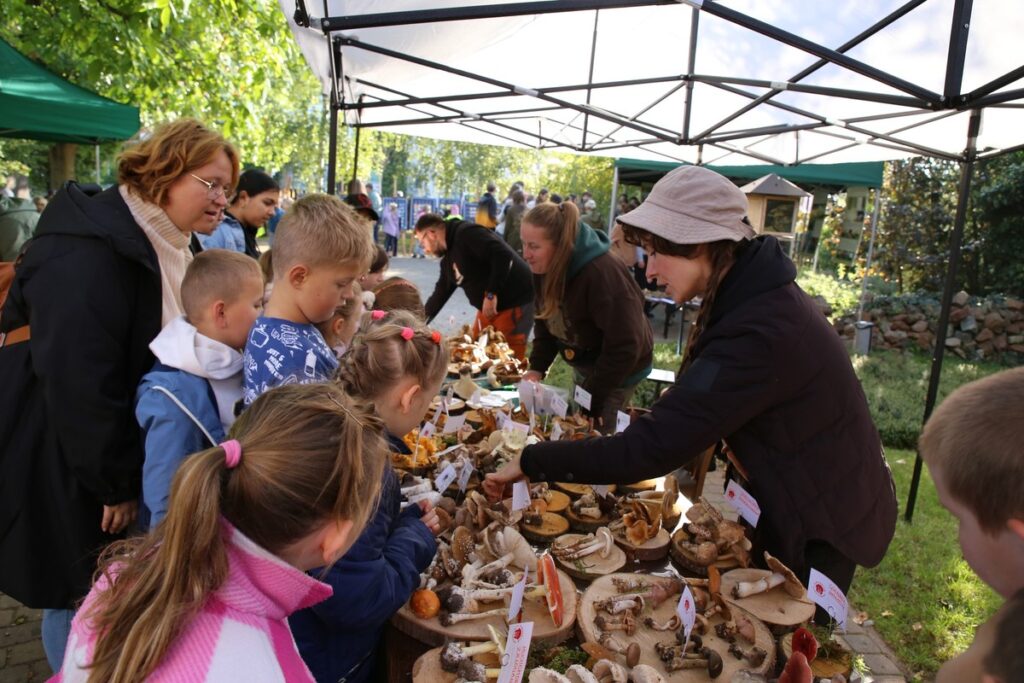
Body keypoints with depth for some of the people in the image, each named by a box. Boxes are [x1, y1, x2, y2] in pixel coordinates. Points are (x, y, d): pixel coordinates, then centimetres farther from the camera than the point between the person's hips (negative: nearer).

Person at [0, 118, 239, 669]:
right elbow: (77, 380, -29)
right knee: (77, 596, 9)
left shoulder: (164, 249, 6)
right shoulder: (88, 249, -24)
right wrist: (116, 480, -21)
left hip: (126, 459, 9)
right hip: (67, 472, -9)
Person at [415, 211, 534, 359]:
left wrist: (491, 294, -25)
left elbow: (503, 255, -27)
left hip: (515, 302, -10)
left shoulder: (466, 233, -17)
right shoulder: (448, 259, 13)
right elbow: (440, 294, 21)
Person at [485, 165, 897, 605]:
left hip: (821, 529, -8)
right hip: (794, 504, 8)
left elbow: (652, 448, -36)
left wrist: (531, 463, -29)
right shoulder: (757, 294, -2)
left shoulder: (759, 334, -35)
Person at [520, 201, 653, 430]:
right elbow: (546, 320, 3)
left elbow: (624, 347, -31)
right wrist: (537, 367, -10)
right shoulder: (544, 267, -10)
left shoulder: (602, 274, -34)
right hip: (584, 365, 7)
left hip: (618, 370, -7)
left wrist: (592, 396, -25)